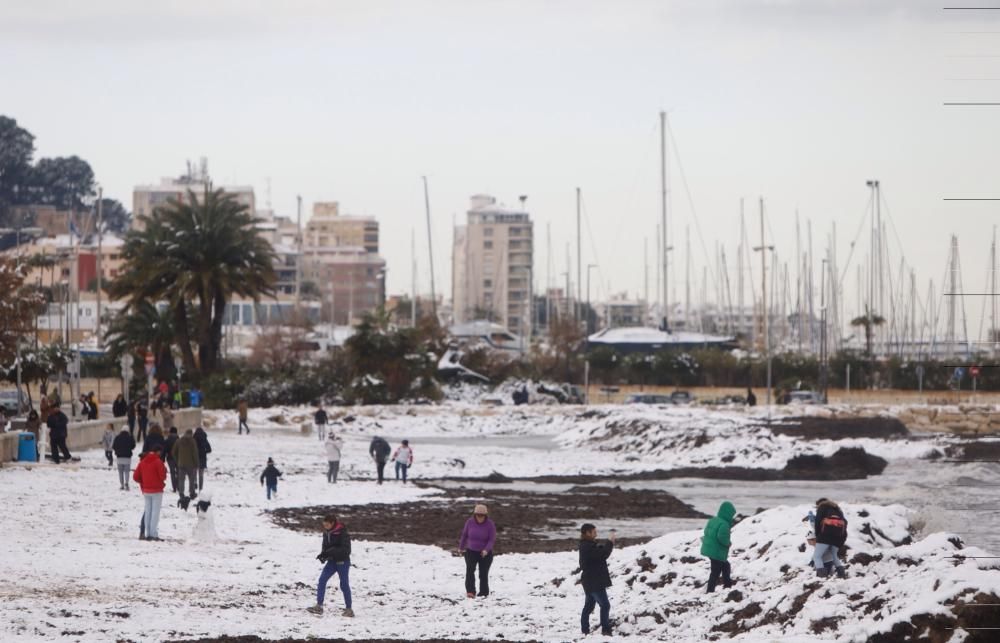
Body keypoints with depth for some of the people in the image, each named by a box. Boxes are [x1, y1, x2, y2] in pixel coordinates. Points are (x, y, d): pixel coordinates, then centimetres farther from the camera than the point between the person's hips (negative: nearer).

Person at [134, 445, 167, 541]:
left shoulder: (142, 462, 4)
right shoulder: (158, 461, -13)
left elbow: (135, 477, 3)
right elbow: (163, 476, -15)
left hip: (146, 491, 5)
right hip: (156, 490, -5)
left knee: (147, 512, 10)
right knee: (155, 512, -3)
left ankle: (148, 534, 9)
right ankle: (154, 534, -9)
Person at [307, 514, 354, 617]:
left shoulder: (342, 533, -17)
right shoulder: (326, 533, 4)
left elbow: (346, 550, -21)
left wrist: (330, 552, -28)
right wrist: (323, 554, -7)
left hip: (342, 562, -6)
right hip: (332, 561, 7)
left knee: (344, 584, 0)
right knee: (321, 580, -5)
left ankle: (349, 609, 11)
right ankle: (319, 606, -4)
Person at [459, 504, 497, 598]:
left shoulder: (490, 525, -12)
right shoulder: (470, 522, -6)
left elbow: (492, 540, -12)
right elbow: (464, 535, 9)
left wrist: (486, 550, -29)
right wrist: (461, 547, 19)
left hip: (485, 554, -1)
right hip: (471, 551, 1)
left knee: (483, 574, 0)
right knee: (470, 570, -18)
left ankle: (483, 593, 13)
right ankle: (470, 591, -25)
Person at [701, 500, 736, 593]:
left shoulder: (713, 520, 5)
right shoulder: (724, 524, -23)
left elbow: (706, 531, 12)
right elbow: (722, 537, -31)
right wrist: (728, 544, -12)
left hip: (709, 549, 9)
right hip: (717, 553, -9)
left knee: (725, 565, 26)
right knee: (715, 572, 2)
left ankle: (727, 584, 38)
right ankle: (710, 591, 7)